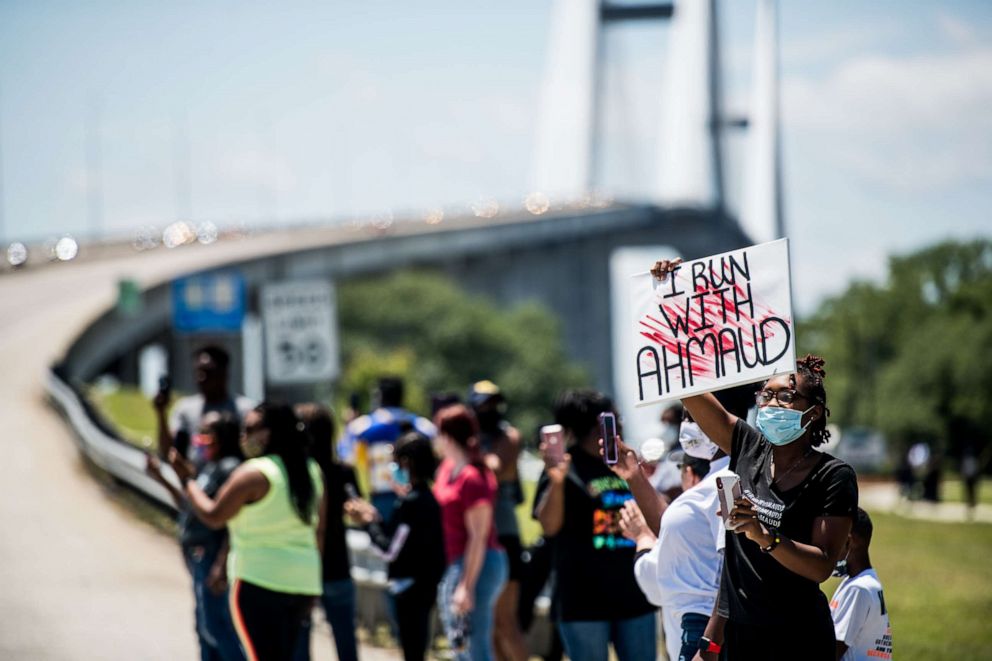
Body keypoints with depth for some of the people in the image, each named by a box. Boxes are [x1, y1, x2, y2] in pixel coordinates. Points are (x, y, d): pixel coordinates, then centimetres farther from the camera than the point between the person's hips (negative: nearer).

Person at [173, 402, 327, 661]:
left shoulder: (253, 473, -12)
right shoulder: (312, 471, 10)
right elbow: (319, 532, 14)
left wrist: (186, 479, 6)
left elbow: (213, 516, -6)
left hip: (260, 582, -7)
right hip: (304, 581, 7)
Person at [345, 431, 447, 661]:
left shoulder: (411, 502, -18)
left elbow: (390, 550, -17)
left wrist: (368, 523, -4)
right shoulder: (428, 498, 10)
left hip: (410, 588, -10)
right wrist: (375, 519, 16)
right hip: (425, 586, 10)